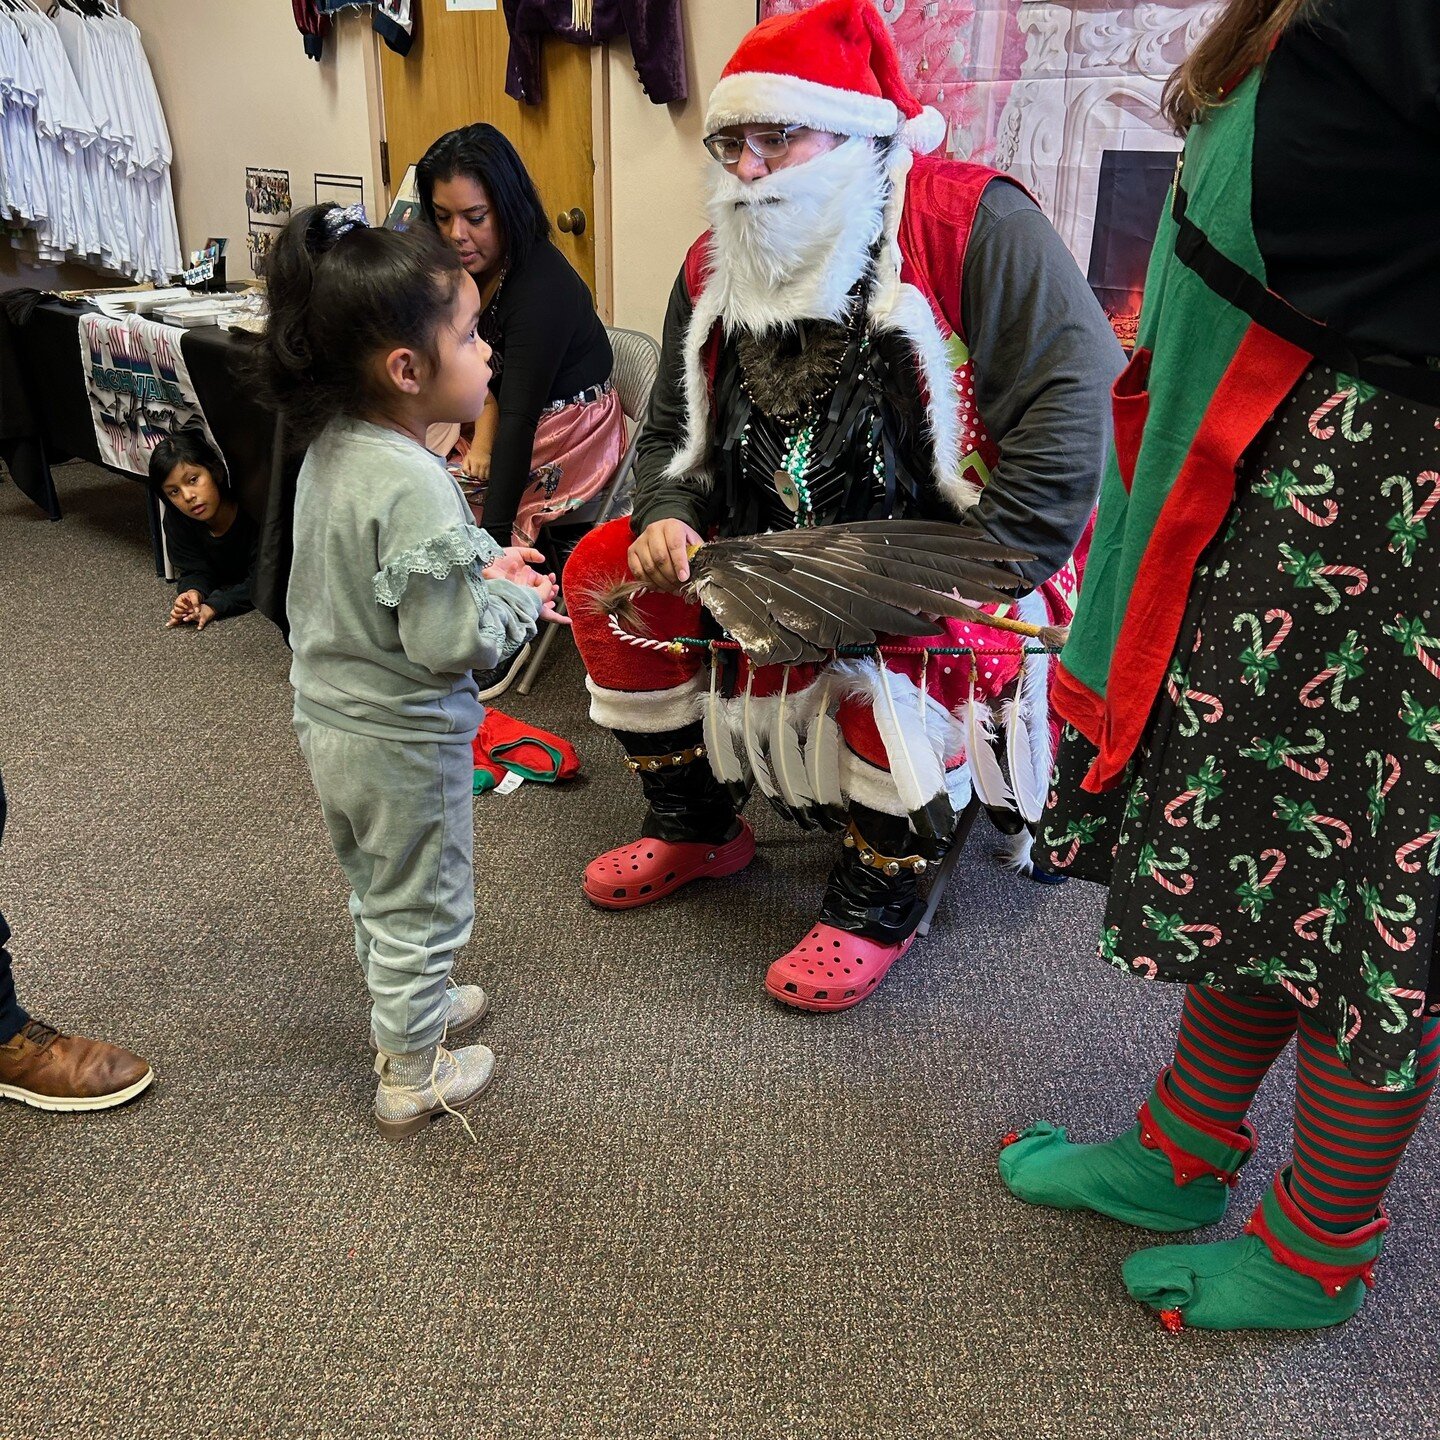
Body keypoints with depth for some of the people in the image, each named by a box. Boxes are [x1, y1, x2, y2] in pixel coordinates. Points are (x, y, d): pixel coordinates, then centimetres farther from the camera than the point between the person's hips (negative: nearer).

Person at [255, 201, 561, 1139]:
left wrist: (478, 562, 0)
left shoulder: (330, 448, -2)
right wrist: (516, 600, -13)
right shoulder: (414, 487, -30)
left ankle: (408, 1011, 50)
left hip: (328, 719, 9)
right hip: (403, 744, -9)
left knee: (377, 889, 27)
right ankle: (413, 1081, 31)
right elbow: (449, 645, -30)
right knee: (421, 911, 12)